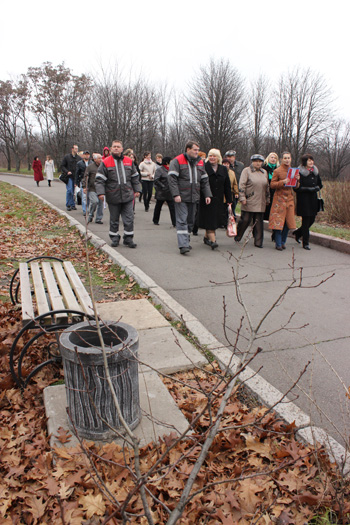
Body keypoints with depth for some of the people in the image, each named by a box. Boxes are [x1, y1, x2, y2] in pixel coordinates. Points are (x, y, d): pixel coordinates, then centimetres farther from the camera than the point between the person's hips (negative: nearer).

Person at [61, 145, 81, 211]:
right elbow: (62, 166, 2)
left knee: (73, 191, 7)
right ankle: (68, 205, -2)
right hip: (69, 177, -3)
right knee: (69, 190, -9)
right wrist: (67, 172, -12)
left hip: (76, 177, 3)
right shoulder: (66, 157, 1)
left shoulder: (79, 158, 9)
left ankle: (72, 205, 14)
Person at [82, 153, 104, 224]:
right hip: (92, 189, -5)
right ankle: (91, 215, 5)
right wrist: (84, 186, -10)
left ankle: (98, 219, 15)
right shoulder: (90, 166, -2)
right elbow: (85, 177, -3)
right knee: (94, 201, -19)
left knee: (101, 203, 4)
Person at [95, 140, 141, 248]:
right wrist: (100, 192, -14)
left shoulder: (129, 161, 9)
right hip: (113, 197, -2)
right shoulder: (105, 162, -1)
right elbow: (99, 179, -4)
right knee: (114, 220, 9)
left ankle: (128, 239, 12)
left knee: (129, 219, 1)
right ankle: (114, 238, 24)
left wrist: (136, 190, 15)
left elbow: (135, 177, 17)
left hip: (127, 196, 2)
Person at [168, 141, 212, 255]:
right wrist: (176, 194, -19)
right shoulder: (177, 161, -4)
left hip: (193, 198, 6)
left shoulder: (200, 162, 15)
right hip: (181, 198, -6)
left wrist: (207, 195, 9)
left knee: (190, 221, 11)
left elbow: (205, 180, 18)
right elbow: (172, 179, -10)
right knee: (182, 221, -11)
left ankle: (186, 241, 24)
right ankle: (183, 245, -14)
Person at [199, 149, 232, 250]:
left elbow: (227, 186, 12)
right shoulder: (203, 167, -1)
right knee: (209, 219, -8)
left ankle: (206, 236, 26)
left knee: (215, 218, 9)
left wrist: (229, 200, 9)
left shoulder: (223, 169, 12)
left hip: (218, 199, 4)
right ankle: (213, 240, -10)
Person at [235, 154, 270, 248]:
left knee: (259, 223, 4)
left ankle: (258, 242, 10)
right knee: (245, 220, -2)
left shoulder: (264, 172, 16)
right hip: (249, 202, -4)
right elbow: (242, 185, -6)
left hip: (260, 203, 5)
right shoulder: (246, 171, 0)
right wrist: (242, 198, -13)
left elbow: (267, 187, 22)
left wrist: (267, 199, 20)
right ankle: (237, 236, 21)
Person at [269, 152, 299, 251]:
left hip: (289, 198, 5)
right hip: (279, 199, -5)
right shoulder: (277, 171, -2)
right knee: (278, 222, -5)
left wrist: (297, 180, -4)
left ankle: (283, 242, 19)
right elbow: (272, 185, -6)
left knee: (288, 221, 5)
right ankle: (278, 244, 4)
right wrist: (282, 182, -20)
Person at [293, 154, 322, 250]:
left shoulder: (315, 172, 10)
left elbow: (320, 184, 21)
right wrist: (309, 189, -19)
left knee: (312, 220, 10)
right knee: (306, 220, -4)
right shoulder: (300, 173, -10)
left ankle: (297, 233, 34)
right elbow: (296, 188, -13)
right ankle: (305, 243, 5)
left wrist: (317, 188, -1)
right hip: (303, 200, -7)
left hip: (313, 199, 7)